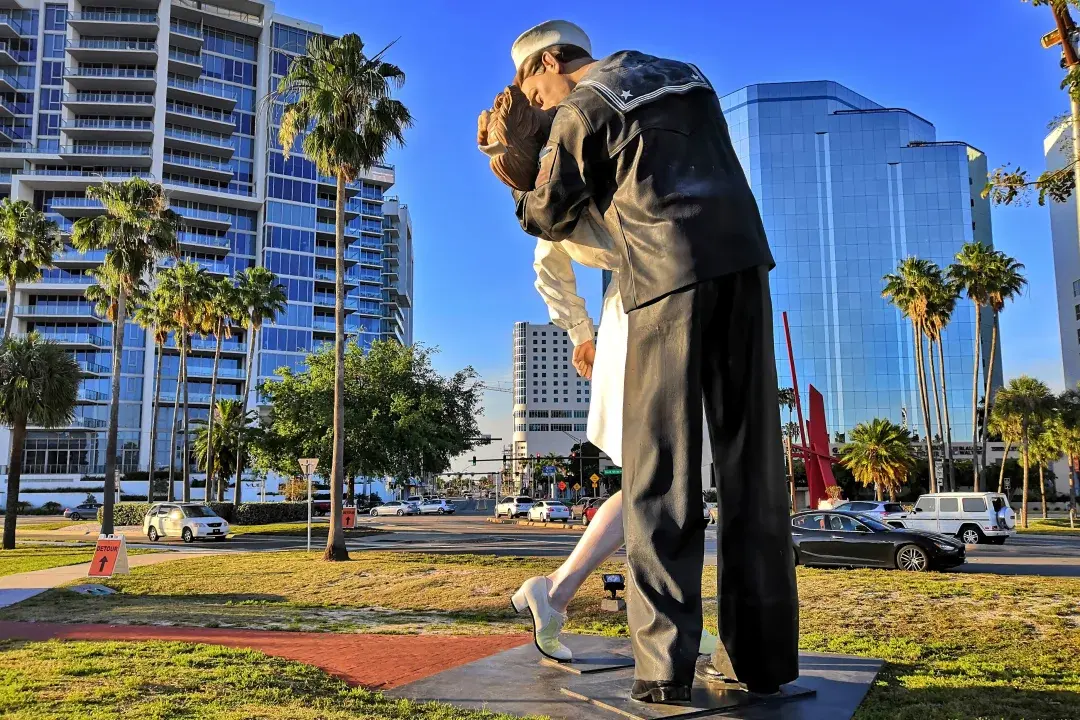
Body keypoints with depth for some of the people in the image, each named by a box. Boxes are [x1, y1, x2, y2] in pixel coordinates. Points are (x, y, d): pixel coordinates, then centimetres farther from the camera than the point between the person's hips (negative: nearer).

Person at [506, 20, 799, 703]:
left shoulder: (580, 111, 7)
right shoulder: (685, 76, 27)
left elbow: (552, 218, 16)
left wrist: (514, 186, 36)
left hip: (670, 275, -6)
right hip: (744, 259, 6)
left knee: (662, 472, -3)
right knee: (752, 460, 4)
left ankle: (665, 664, -6)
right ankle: (762, 655, 5)